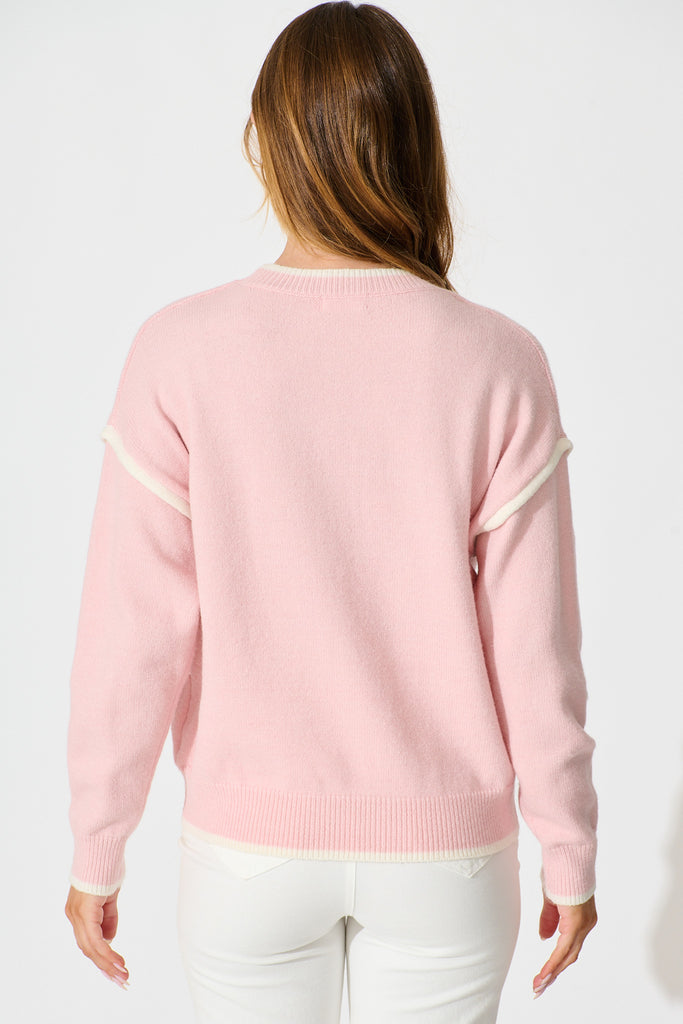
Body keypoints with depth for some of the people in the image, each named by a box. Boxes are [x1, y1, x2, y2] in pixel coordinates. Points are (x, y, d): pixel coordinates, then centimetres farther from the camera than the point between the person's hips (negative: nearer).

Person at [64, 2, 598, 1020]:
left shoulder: (181, 352, -15)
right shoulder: (498, 366, -14)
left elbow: (132, 640, -11)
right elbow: (535, 651, -10)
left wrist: (96, 853, 3)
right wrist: (570, 855, 5)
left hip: (250, 848, 0)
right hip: (444, 856, 0)